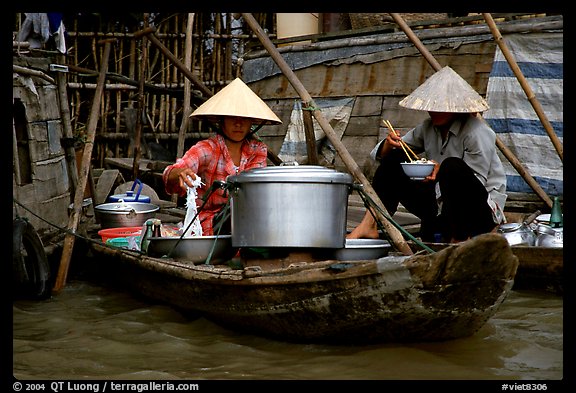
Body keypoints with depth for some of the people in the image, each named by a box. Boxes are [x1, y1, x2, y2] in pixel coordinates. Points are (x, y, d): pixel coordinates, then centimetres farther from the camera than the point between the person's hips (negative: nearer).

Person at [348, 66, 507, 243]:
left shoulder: (478, 133, -15)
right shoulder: (428, 128, 4)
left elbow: (477, 181, -18)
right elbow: (380, 155, 9)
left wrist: (443, 171, -34)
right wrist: (389, 144, -15)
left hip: (481, 210, -6)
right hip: (442, 205, 6)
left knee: (452, 166, -35)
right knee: (394, 159, -3)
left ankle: (458, 240, -20)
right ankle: (370, 225, -13)